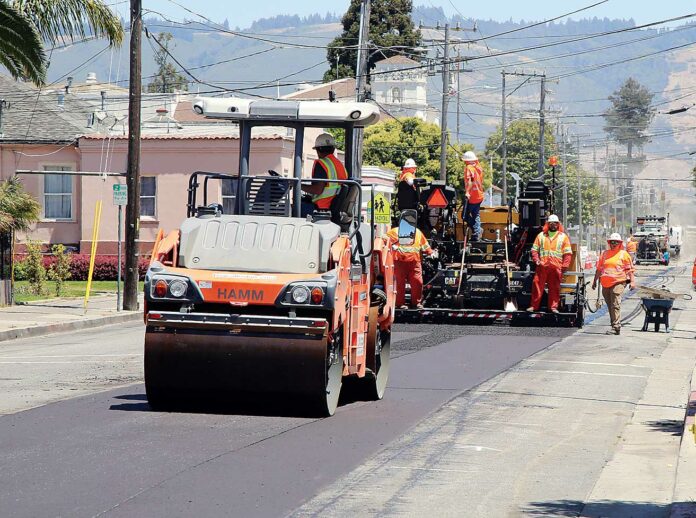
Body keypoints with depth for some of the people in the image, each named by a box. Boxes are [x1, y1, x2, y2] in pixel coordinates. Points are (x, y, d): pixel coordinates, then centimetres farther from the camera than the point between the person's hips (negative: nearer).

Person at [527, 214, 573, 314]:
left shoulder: (563, 237, 8)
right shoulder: (541, 235, 13)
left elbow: (568, 253, 5)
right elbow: (534, 249, 13)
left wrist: (564, 266, -4)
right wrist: (536, 260, -2)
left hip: (556, 267, -1)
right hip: (542, 266, 1)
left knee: (555, 288, 1)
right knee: (537, 286, -1)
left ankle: (553, 306, 9)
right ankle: (534, 306, 7)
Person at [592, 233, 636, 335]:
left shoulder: (623, 254, 5)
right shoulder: (605, 254, 17)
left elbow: (629, 269, 3)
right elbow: (599, 269, 22)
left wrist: (632, 281, -5)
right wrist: (595, 281, 22)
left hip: (618, 282, -5)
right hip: (606, 284, 5)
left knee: (615, 305, -14)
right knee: (610, 306, 10)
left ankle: (616, 327, -18)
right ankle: (614, 325, 19)